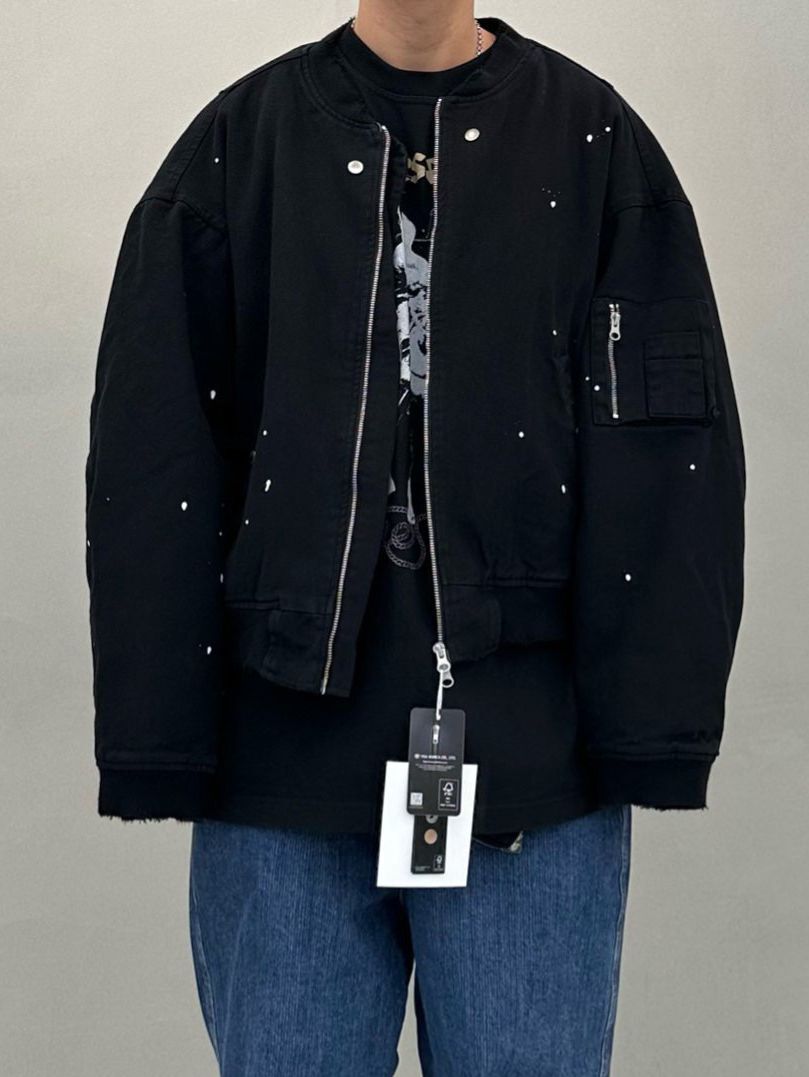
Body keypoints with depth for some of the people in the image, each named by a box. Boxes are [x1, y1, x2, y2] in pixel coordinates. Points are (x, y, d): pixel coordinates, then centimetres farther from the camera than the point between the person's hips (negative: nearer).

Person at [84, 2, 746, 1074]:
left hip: (535, 782, 0)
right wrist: (156, 747, -3)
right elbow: (151, 468, 2)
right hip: (287, 748, 1)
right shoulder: (238, 144, 6)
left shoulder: (596, 142, 4)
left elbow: (671, 451, -1)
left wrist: (655, 735, -8)